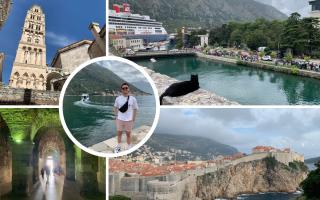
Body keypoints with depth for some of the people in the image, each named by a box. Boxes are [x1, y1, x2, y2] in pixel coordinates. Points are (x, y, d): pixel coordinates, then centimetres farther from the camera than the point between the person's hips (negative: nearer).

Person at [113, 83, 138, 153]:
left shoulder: (133, 99, -10)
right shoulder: (118, 98, -5)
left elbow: (135, 109, -2)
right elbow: (115, 107, 10)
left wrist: (133, 119, -1)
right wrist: (116, 116, 6)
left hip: (129, 120, -2)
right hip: (120, 119, 2)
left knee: (128, 134, 9)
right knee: (119, 133, 13)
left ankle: (129, 148, 22)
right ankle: (118, 147, 30)